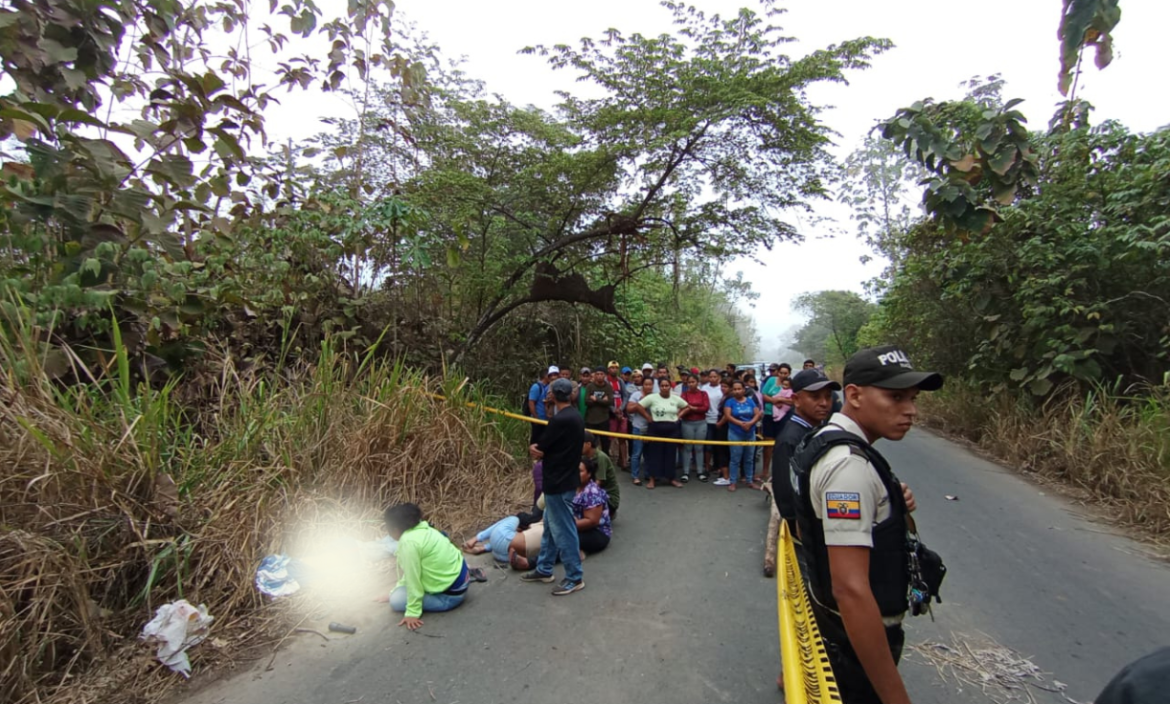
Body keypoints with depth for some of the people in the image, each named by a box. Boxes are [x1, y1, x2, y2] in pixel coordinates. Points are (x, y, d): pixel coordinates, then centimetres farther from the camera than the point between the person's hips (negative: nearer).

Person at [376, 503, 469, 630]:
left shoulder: (408, 542, -24)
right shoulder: (421, 530, 3)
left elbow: (413, 579, -19)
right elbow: (411, 572, 14)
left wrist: (412, 612, -11)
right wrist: (393, 592, 18)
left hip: (451, 594, -9)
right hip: (458, 574, 9)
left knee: (396, 600, -5)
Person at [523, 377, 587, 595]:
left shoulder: (559, 420, -23)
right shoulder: (575, 417, 6)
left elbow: (537, 451, -16)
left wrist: (534, 448, 4)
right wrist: (540, 449, -1)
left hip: (558, 482, -10)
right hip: (565, 478, 10)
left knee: (563, 530, 3)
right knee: (550, 526, 19)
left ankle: (575, 577, 16)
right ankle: (544, 569, 32)